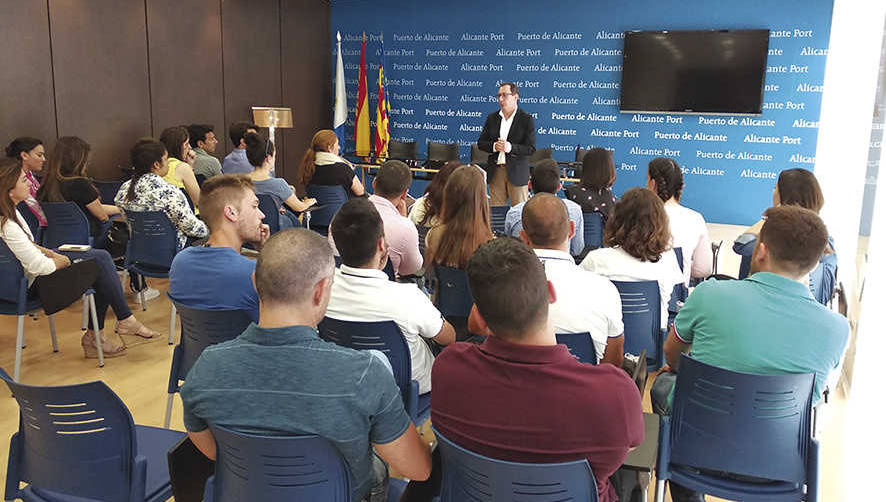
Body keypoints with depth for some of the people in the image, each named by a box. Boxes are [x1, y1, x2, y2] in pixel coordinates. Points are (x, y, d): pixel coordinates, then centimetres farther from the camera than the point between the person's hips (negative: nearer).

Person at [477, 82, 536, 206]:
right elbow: (481, 142, 9)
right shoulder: (492, 118, 11)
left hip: (517, 173, -4)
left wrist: (510, 147, -22)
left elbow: (531, 148, -9)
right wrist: (494, 146, -12)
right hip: (495, 171, 4)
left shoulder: (526, 119, -3)